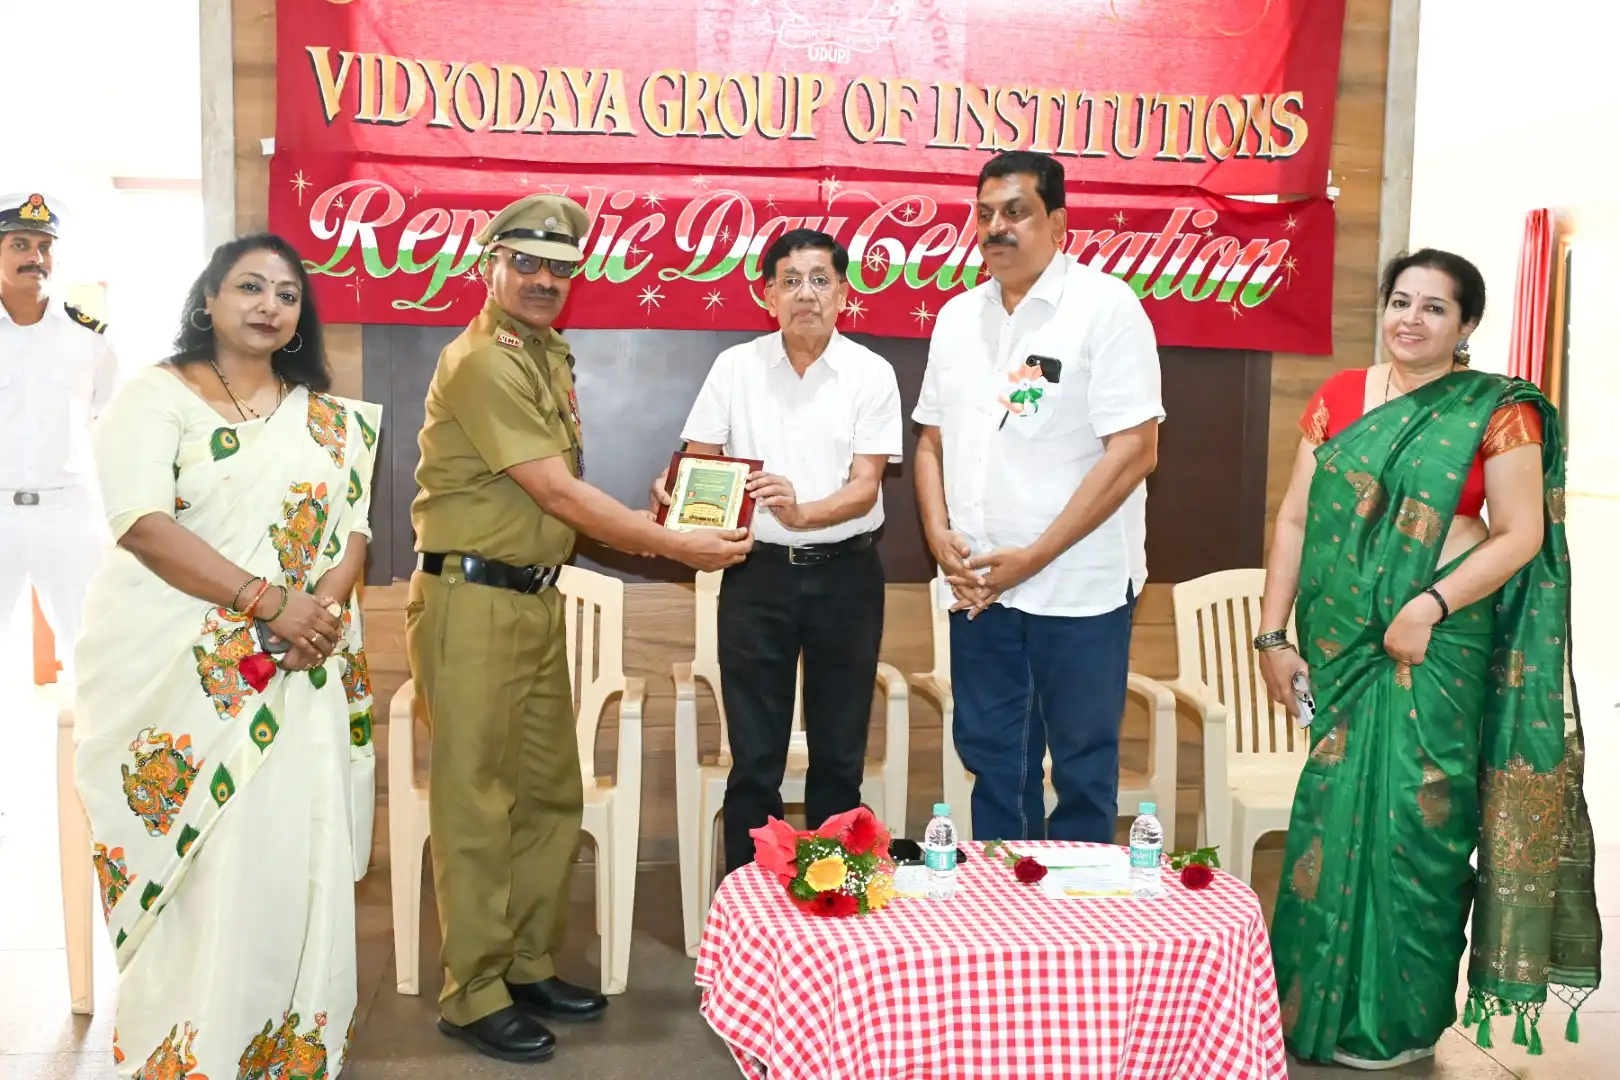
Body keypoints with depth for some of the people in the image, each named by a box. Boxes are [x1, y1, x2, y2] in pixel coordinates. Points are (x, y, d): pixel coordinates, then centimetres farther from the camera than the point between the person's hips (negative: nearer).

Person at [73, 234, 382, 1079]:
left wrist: (327, 606, -12)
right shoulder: (156, 395, 0)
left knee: (294, 856, 2)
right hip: (178, 669, -3)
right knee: (191, 859, 0)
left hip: (299, 675, 4)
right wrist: (270, 602, -19)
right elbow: (142, 523, -13)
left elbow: (354, 525, 9)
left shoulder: (328, 419, 15)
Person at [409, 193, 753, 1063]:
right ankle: (472, 997, 11)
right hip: (472, 599, -9)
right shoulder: (482, 362, -15)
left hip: (535, 597, 9)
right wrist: (675, 546, -13)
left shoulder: (550, 353, 14)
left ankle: (529, 966, 27)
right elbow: (559, 494, -18)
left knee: (551, 792, 13)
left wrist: (646, 527, 8)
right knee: (477, 803, -1)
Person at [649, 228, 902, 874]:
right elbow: (698, 462, 3)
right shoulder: (736, 367, 3)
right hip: (757, 573, 1)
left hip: (845, 573, 0)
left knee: (840, 755, 10)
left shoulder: (871, 374, -2)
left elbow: (865, 486, -9)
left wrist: (803, 512, -29)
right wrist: (671, 493, -20)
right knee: (754, 758, 6)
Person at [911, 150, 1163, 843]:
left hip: (1079, 586, -5)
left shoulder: (1105, 307, -8)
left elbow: (1134, 451, -14)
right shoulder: (957, 317, 10)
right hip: (977, 585, 5)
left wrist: (1033, 556, -16)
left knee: (1082, 767, 7)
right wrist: (939, 535, -2)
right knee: (993, 761, 15)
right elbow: (932, 441, 16)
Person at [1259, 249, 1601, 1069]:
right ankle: (1315, 1002, 24)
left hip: (1435, 643, -3)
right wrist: (1272, 635, 2)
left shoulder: (1498, 412, -2)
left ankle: (1396, 1019, 19)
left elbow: (1520, 536, -6)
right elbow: (1295, 520, 7)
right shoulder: (1338, 398, 8)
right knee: (1333, 813, 8)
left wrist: (1431, 607, -18)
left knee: (1412, 819, 1)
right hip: (1339, 642, 3)